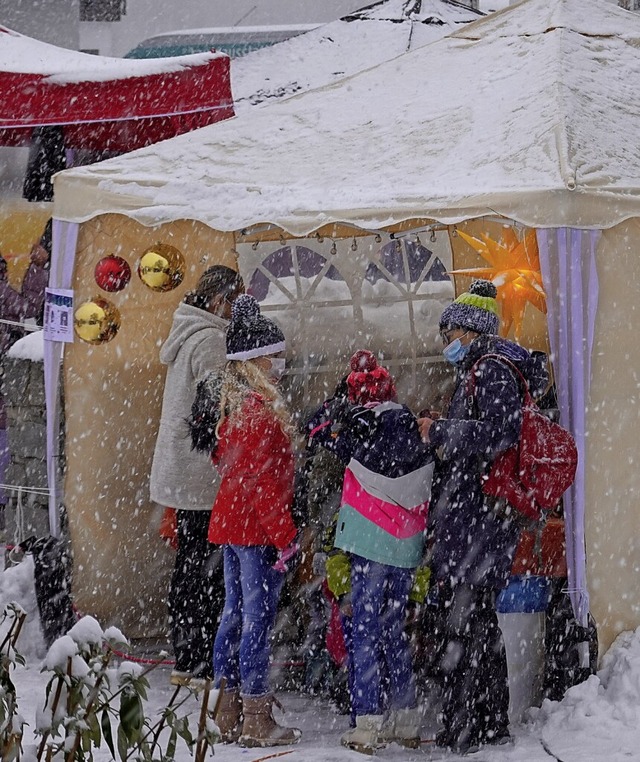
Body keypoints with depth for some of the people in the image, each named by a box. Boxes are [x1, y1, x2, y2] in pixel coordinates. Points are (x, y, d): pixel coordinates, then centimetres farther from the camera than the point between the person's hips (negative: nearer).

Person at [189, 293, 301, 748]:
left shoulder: (227, 401, 11)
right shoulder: (259, 409, -18)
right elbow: (262, 480, -21)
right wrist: (285, 534, -18)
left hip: (231, 520, 10)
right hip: (259, 528, -10)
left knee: (236, 613, 14)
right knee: (258, 617, -5)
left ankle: (230, 712, 21)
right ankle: (256, 720, -1)